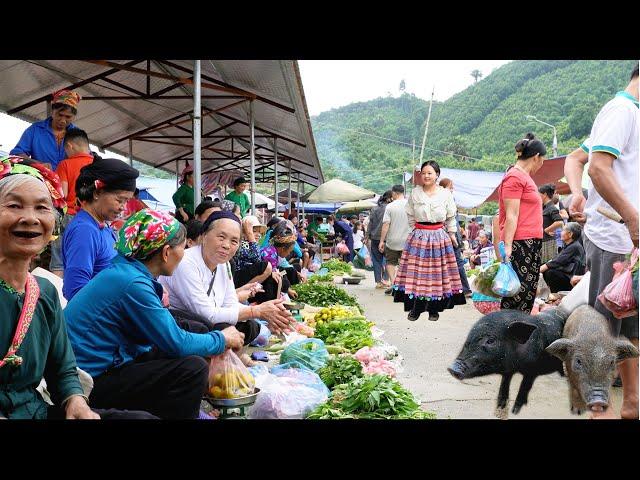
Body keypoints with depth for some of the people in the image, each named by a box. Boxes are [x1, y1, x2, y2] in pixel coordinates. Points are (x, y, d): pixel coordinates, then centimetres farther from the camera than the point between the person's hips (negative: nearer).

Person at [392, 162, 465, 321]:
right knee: (416, 272, -3)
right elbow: (410, 215, 15)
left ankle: (434, 309, 14)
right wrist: (415, 229, 10)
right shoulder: (415, 192, 2)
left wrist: (452, 233, 10)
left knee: (437, 272, 3)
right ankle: (415, 309, 7)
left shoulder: (446, 194, 1)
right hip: (418, 236, 0)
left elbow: (451, 217, 11)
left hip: (439, 237, 0)